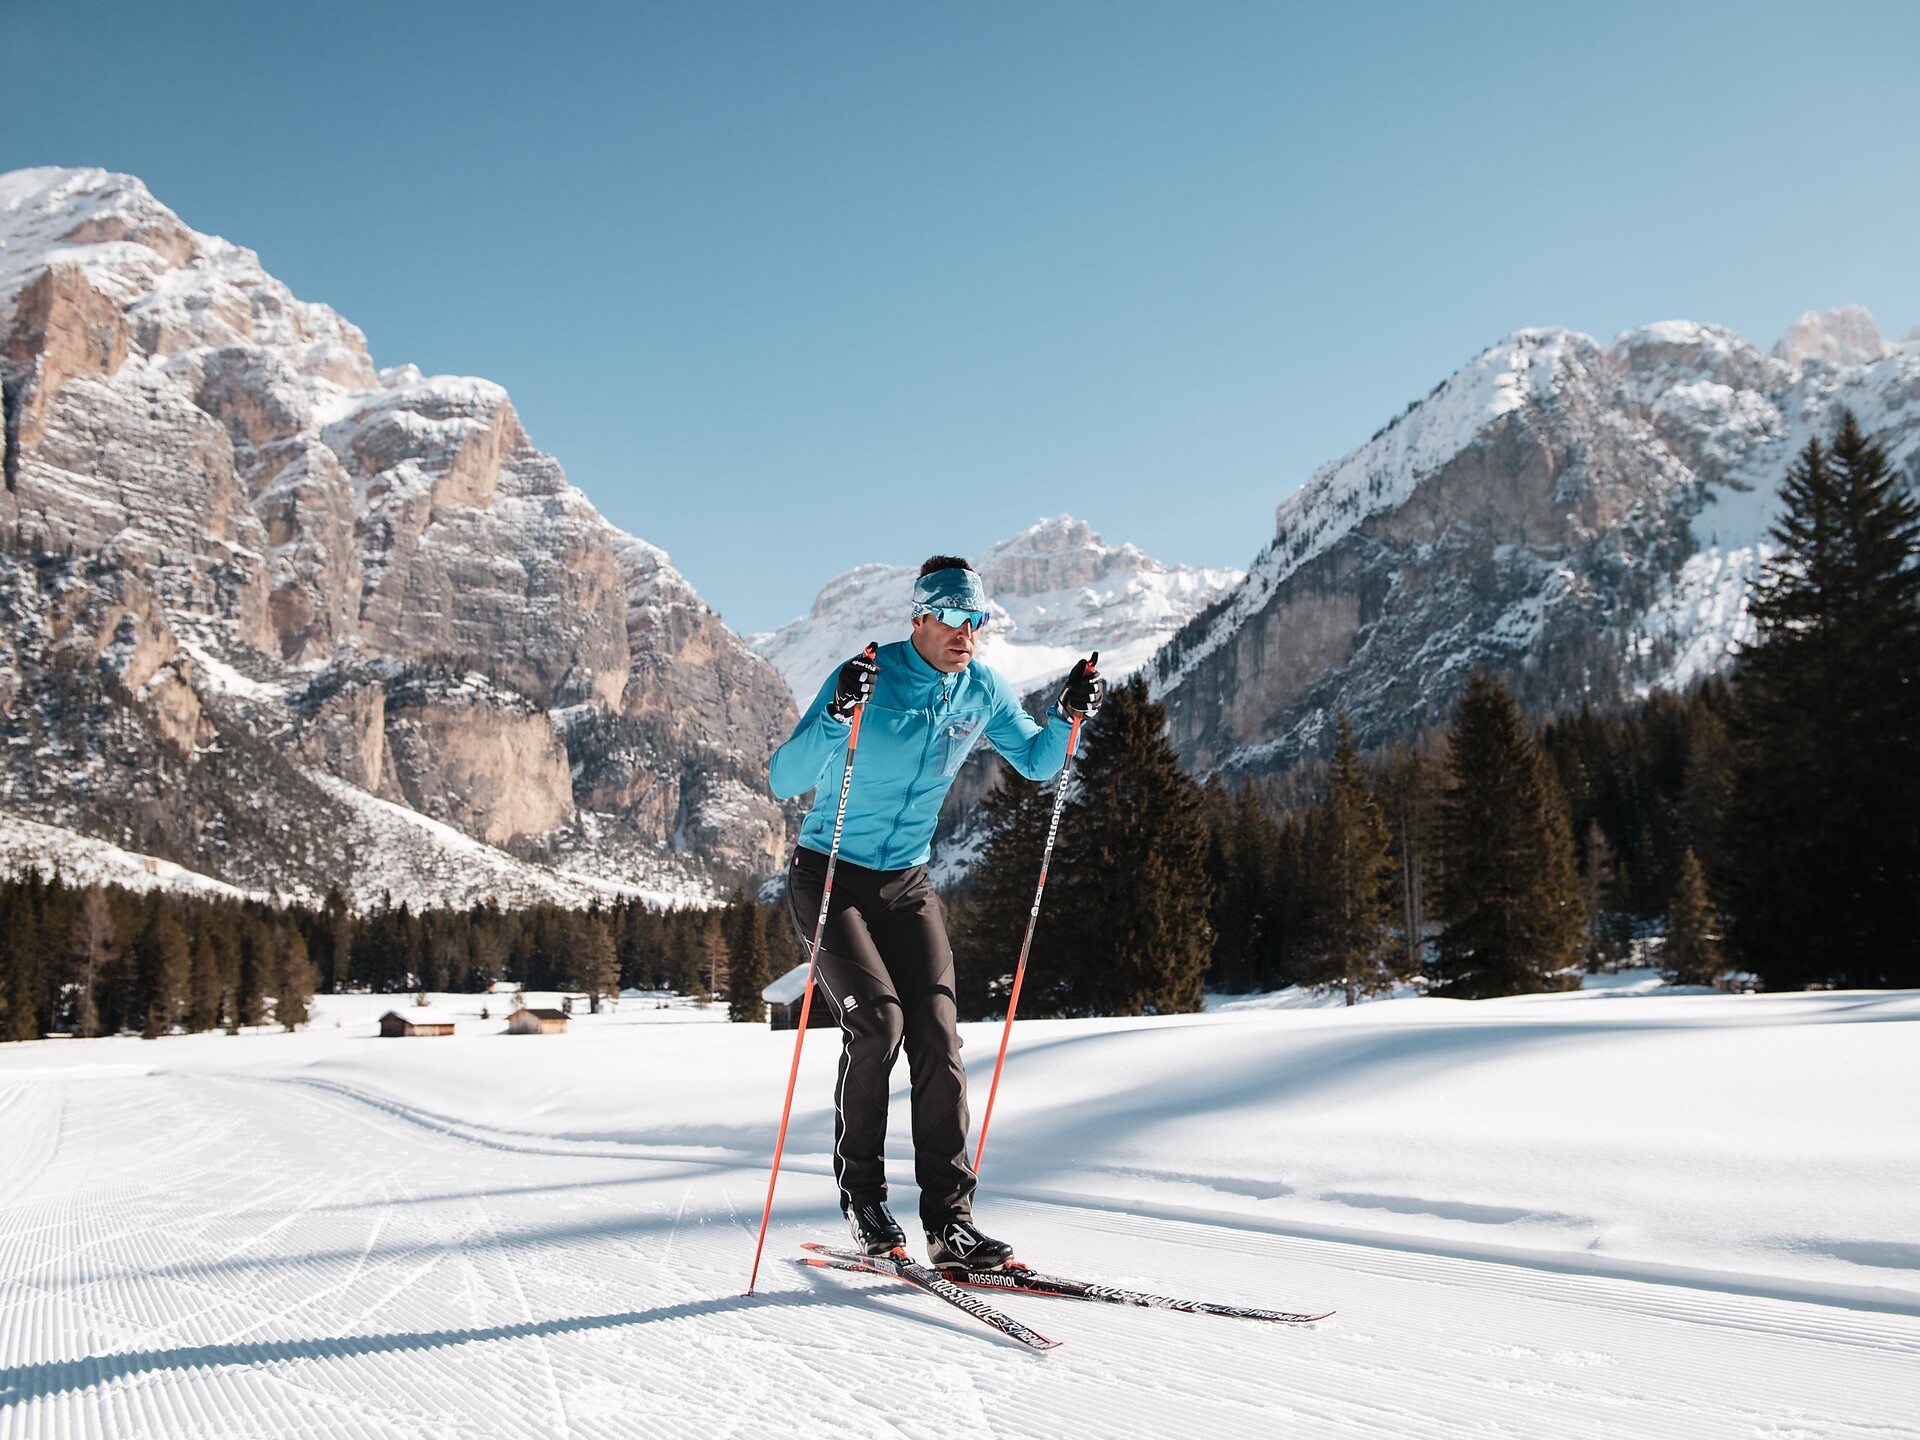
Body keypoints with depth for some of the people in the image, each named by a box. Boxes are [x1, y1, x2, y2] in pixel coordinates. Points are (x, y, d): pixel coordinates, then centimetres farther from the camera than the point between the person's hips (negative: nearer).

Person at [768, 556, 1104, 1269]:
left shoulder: (983, 690, -3)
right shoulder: (866, 678, -18)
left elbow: (1036, 763, 12)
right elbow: (785, 780, -24)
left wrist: (1067, 715, -7)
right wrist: (836, 715, -40)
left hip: (907, 883, 5)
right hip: (829, 874, -4)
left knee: (937, 1037, -6)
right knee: (878, 1021, -19)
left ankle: (950, 1219, -1)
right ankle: (861, 1196, 1)